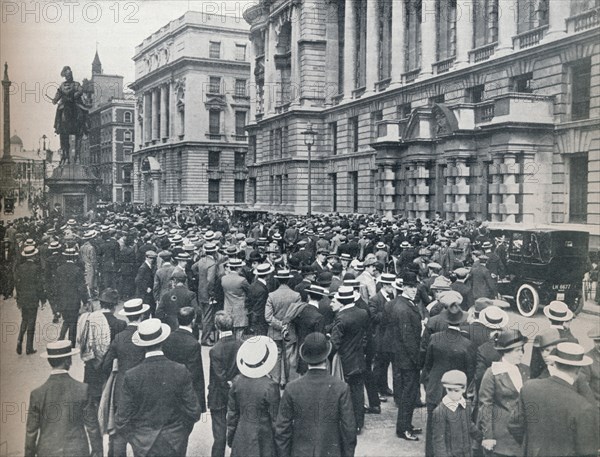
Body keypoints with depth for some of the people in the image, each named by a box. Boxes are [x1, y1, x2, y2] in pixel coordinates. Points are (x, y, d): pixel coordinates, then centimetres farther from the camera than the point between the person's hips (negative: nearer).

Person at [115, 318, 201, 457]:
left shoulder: (131, 376, -15)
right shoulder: (181, 372, -15)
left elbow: (122, 420, -10)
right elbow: (194, 412, -9)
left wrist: (133, 437, 8)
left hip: (143, 445, 0)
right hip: (175, 445, 0)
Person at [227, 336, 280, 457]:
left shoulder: (237, 381, -6)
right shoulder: (270, 386, -21)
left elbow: (232, 412, 4)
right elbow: (276, 419, -12)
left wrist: (230, 437, 17)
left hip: (241, 438, 5)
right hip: (263, 439, -4)